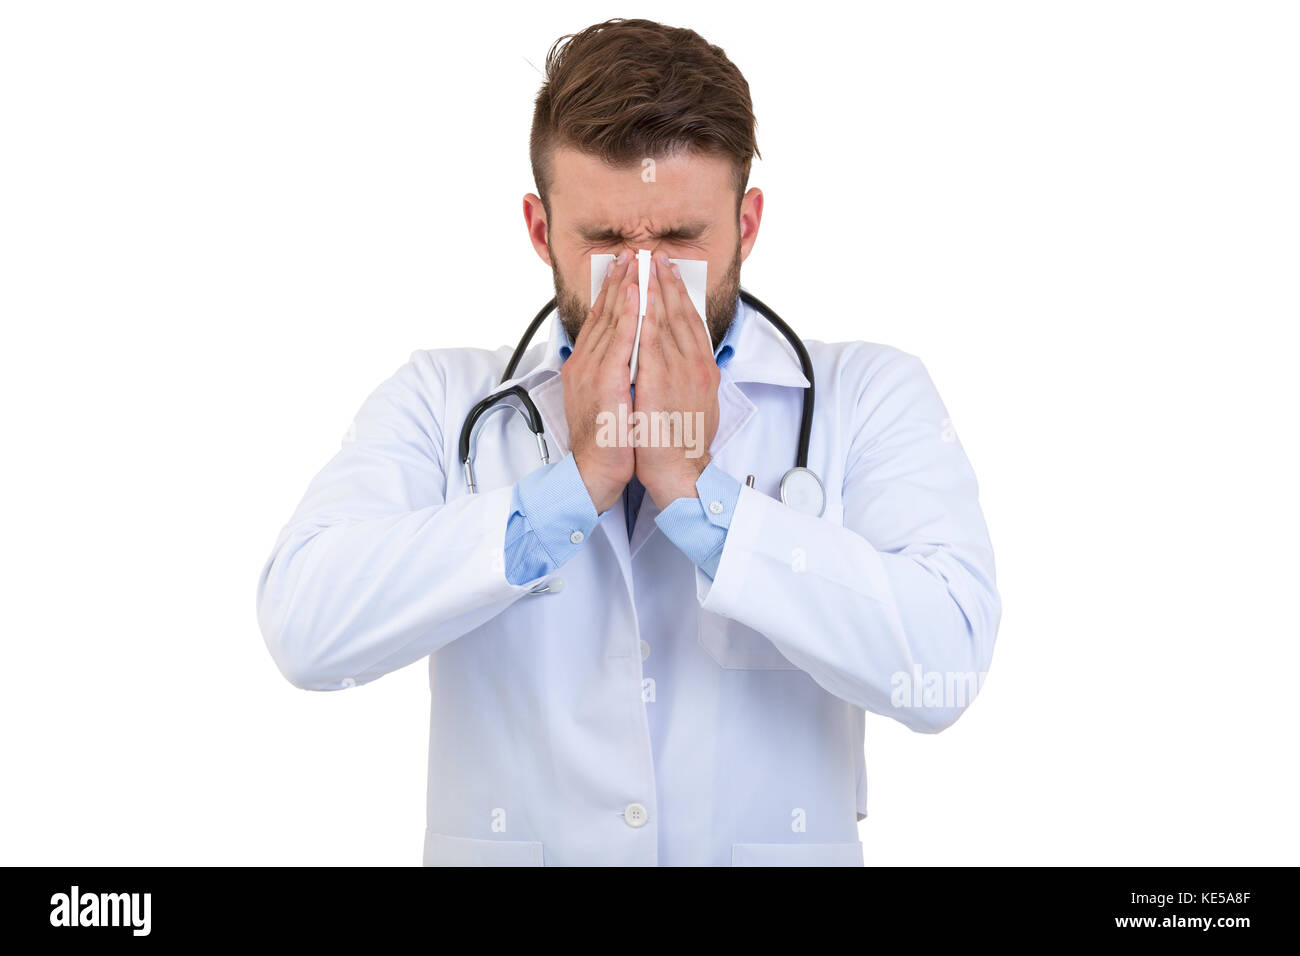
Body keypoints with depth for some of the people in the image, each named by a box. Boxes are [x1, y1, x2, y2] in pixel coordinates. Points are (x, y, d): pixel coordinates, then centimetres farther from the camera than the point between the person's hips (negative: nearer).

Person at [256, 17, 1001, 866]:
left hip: (786, 848, 0)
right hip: (501, 846, 1)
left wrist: (693, 486, -14)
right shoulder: (441, 400, 4)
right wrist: (576, 480, -12)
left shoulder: (871, 396, 1)